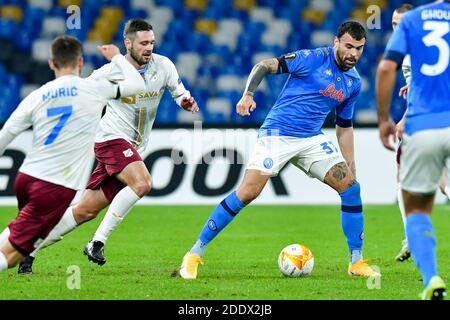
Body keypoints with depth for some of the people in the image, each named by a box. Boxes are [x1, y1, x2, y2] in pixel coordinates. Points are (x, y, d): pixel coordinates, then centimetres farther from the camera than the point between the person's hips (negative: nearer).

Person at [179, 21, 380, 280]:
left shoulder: (354, 82, 10)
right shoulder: (315, 59, -9)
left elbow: (345, 126, 21)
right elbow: (265, 66, -9)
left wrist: (350, 165, 16)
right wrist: (248, 94, -24)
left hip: (312, 139, 6)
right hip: (278, 134, -6)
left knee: (351, 186, -9)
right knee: (248, 192, -17)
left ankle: (357, 261, 3)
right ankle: (195, 253, -7)